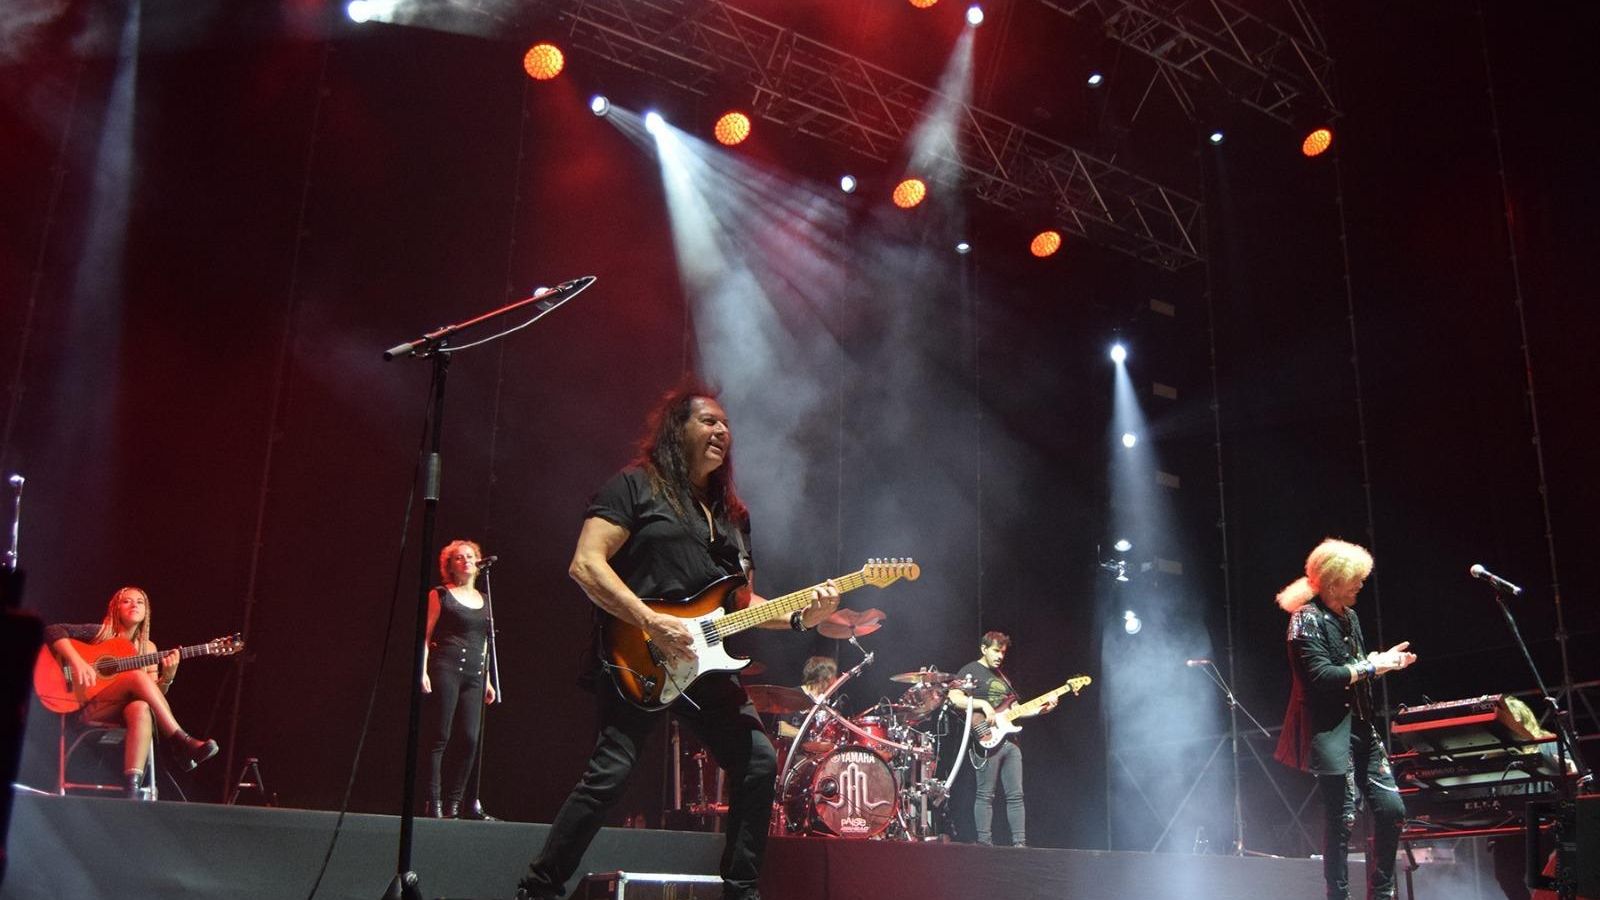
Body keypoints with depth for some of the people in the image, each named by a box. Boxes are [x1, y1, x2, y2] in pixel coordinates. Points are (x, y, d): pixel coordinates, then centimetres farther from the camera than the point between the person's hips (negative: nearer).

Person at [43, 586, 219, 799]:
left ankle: (133, 789, -51)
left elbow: (155, 693, 11)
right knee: (137, 676, -32)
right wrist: (77, 662, -20)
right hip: (90, 710, -3)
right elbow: (53, 631, -6)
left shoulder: (147, 648, 16)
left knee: (141, 708, -38)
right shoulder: (100, 634, 7)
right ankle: (181, 742, -36)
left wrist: (168, 675, -11)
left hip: (124, 712, 3)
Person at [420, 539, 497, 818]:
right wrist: (423, 671, -10)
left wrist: (487, 680, 19)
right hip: (444, 670, -5)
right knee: (439, 738, -6)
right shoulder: (441, 595, 5)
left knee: (469, 740, -3)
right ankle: (434, 802, -2)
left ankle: (453, 803, 4)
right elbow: (426, 636, 0)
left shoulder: (484, 601, 19)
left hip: (473, 676, 5)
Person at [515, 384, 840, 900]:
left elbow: (742, 601, 21)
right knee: (610, 773, -13)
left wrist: (799, 616, 3)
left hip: (705, 663, 7)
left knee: (758, 762, 0)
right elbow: (585, 566, -11)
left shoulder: (732, 513, 21)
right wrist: (653, 624, -18)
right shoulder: (636, 485, 0)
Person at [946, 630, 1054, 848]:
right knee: (986, 795, -6)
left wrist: (1040, 709, 9)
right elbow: (954, 698, -15)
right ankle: (985, 843, -3)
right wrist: (983, 704, -21)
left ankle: (1019, 843, 7)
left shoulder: (1001, 676, 24)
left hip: (1009, 741, 8)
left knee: (1015, 794, 4)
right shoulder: (970, 671, -1)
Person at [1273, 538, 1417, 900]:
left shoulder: (1349, 617, 15)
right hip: (1328, 731, -9)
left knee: (1391, 808, 7)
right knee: (1342, 819, -6)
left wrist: (1382, 661, 5)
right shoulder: (1307, 619, -12)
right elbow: (1321, 677, -22)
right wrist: (1371, 667, -14)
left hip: (1361, 727, 9)